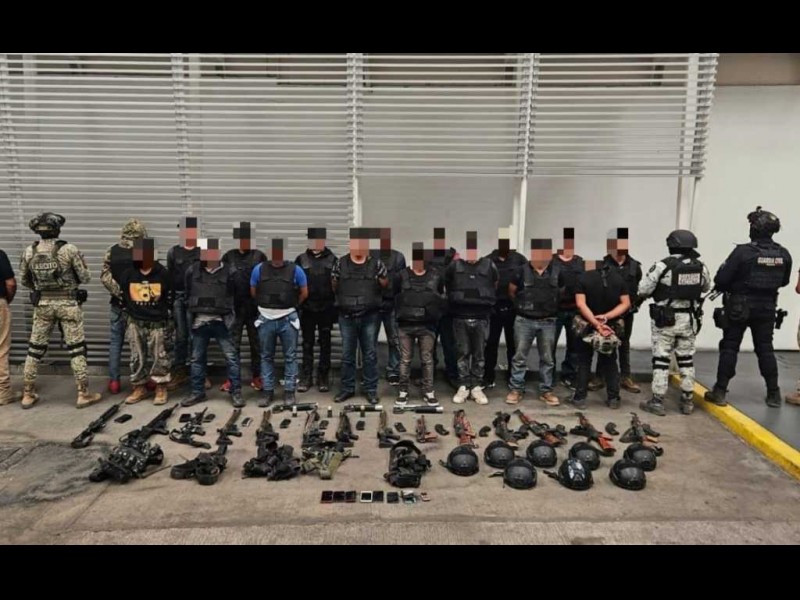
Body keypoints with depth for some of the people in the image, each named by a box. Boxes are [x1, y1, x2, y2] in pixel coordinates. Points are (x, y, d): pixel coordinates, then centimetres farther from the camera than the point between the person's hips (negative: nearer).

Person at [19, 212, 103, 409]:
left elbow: (25, 281, 9)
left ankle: (28, 394, 21)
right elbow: (86, 278, -8)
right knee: (76, 349, 3)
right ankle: (83, 394, 6)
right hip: (68, 304, -3)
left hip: (42, 305, 4)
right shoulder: (69, 250, -13)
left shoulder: (29, 252, -2)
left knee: (35, 348, 14)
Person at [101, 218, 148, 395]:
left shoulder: (112, 251, 0)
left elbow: (105, 276, -5)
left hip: (118, 303, 2)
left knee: (115, 342, 11)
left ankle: (113, 381, 13)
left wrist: (119, 292, -7)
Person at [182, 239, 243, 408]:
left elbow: (232, 294, 7)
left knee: (231, 357, -2)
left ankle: (236, 392, 6)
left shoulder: (228, 272, -4)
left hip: (220, 321, -2)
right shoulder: (192, 271, 2)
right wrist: (193, 309, 15)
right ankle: (197, 392, 24)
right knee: (197, 358, 11)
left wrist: (226, 312, 8)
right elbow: (187, 292, 14)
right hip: (199, 321, 2)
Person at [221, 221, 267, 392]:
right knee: (233, 345, 6)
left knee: (256, 344, 8)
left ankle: (256, 377, 20)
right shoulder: (229, 256, 4)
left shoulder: (259, 256, 0)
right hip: (234, 308, 1)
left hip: (255, 308, -1)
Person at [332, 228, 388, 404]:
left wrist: (373, 298, 7)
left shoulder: (376, 263, 0)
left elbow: (385, 283, 11)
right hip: (347, 317, 1)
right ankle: (347, 388, 20)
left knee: (370, 354, 6)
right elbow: (334, 285, 13)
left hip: (370, 317, -1)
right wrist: (343, 299, 9)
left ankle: (371, 390, 15)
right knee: (347, 355, 8)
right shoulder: (341, 263, 2)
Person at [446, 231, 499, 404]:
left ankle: (476, 387, 16)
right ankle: (463, 386, 13)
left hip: (481, 318, 1)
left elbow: (495, 285, 16)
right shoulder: (454, 266, -2)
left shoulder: (489, 266, -1)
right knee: (463, 353, 6)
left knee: (479, 354, 6)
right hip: (460, 318, 0)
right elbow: (447, 286, 14)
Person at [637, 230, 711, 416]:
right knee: (686, 359, 15)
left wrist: (640, 298, 8)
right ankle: (687, 401, 21)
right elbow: (706, 288, 17)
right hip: (689, 319, 4)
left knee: (661, 359, 2)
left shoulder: (663, 265, -16)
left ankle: (657, 402, 5)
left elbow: (644, 289, -13)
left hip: (665, 319, -4)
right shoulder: (701, 267, 0)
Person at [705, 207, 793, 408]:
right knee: (765, 349, 14)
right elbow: (784, 281, 11)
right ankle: (773, 394, 18)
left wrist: (725, 288, 5)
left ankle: (720, 392, 6)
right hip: (767, 308, 4)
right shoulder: (784, 254, -2)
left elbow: (721, 280, -17)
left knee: (729, 348, 4)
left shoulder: (743, 251, -19)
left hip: (739, 307, -4)